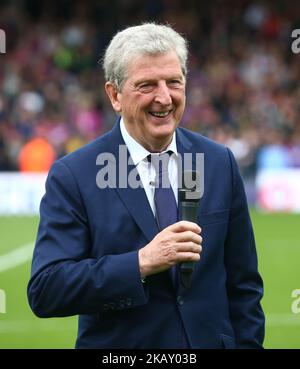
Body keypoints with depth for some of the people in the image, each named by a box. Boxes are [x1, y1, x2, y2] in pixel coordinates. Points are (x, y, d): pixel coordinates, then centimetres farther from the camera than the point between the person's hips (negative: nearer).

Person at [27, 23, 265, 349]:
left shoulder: (220, 163, 0)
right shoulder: (72, 176, -11)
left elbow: (243, 285, 4)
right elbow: (44, 292, -19)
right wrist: (142, 262, -27)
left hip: (211, 340, 3)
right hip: (117, 347, -3)